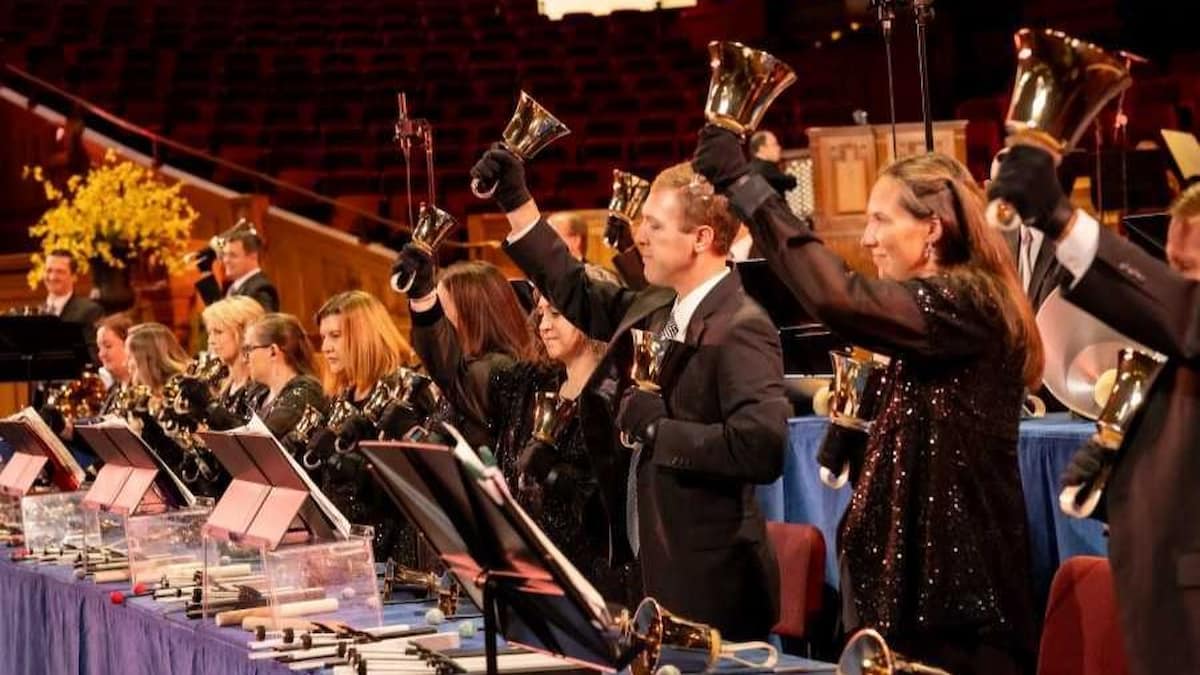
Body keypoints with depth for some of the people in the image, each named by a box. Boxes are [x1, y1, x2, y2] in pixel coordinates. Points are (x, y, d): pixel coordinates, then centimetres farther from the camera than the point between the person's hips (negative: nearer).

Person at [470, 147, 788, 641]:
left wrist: (658, 428, -20)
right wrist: (516, 201, 20)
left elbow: (762, 446, -29)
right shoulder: (655, 310, 9)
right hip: (650, 567, 8)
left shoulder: (741, 329, -17)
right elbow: (578, 296, 25)